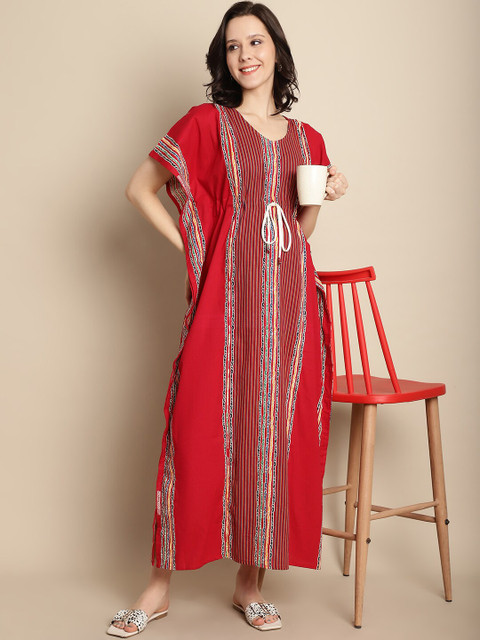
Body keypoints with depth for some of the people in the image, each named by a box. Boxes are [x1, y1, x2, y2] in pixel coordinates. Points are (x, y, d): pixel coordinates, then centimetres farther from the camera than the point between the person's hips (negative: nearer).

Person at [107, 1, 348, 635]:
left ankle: (251, 583, 15)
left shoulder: (305, 139, 16)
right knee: (203, 428, -5)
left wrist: (324, 197, 3)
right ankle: (160, 582, 8)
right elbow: (140, 188, 3)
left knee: (278, 434, 3)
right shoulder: (208, 122, 4)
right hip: (226, 299, -4)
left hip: (289, 300, 4)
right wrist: (193, 250, -2)